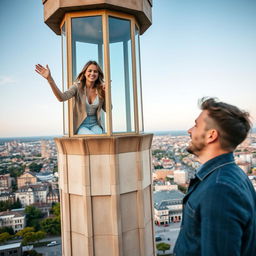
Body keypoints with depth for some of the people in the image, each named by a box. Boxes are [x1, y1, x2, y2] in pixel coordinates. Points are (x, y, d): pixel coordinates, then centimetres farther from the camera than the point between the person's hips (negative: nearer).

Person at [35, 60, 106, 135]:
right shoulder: (78, 87, -7)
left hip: (94, 125, 2)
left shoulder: (100, 90, 1)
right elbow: (62, 97, -25)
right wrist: (49, 79, -36)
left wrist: (106, 93, -8)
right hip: (80, 126, -2)